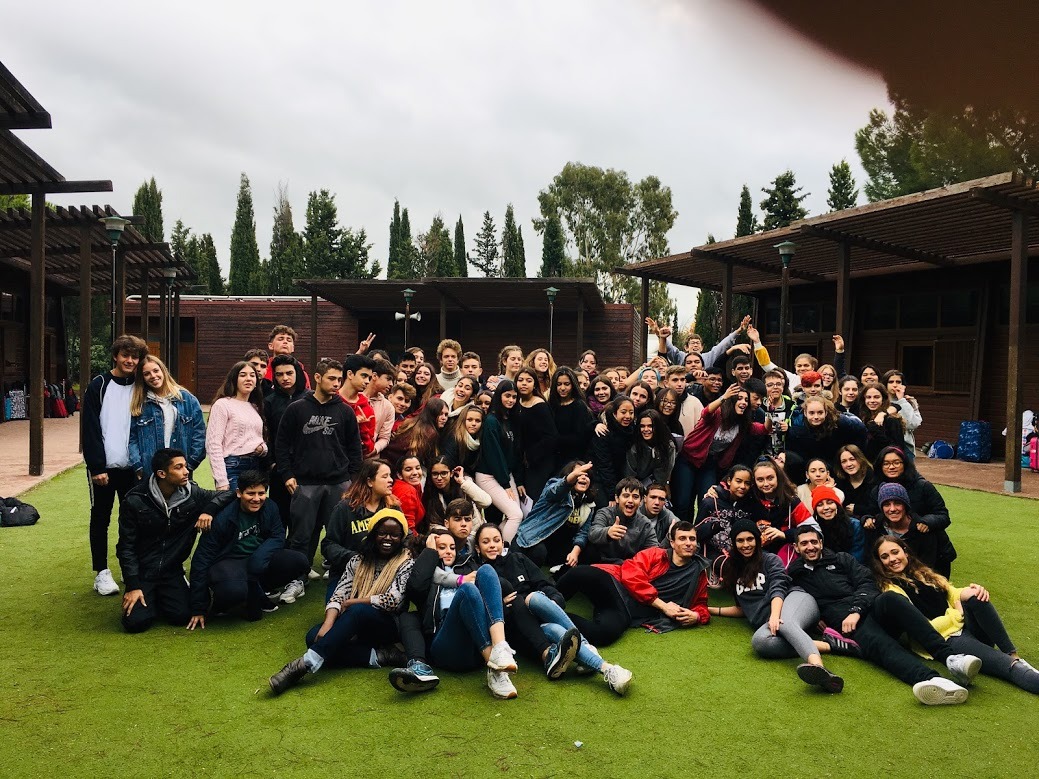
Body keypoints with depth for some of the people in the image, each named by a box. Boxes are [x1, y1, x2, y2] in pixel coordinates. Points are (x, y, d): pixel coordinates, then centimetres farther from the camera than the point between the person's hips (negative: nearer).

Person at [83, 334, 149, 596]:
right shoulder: (99, 386, -3)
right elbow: (90, 429, -8)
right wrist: (97, 466, -13)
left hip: (131, 466, 3)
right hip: (104, 466, -3)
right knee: (100, 518, 6)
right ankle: (102, 572, 15)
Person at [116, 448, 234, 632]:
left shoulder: (191, 493, -8)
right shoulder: (134, 501, -13)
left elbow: (229, 495, 2)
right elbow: (126, 547, -8)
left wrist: (209, 509, -19)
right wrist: (132, 586, -13)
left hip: (172, 571, 2)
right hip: (143, 571, -2)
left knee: (182, 616, -17)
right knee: (136, 622, -18)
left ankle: (161, 598, 16)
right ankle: (149, 597, 15)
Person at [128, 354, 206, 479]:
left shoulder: (187, 399, 5)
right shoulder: (138, 404, 6)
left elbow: (199, 432, 4)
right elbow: (132, 438, 3)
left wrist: (191, 463, -2)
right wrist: (138, 467, -7)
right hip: (149, 473, 0)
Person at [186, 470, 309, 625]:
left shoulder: (270, 508, -5)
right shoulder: (223, 518, -19)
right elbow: (202, 560, -16)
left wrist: (259, 557, -29)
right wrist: (198, 609, -15)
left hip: (259, 559, 6)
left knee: (300, 562, -17)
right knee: (234, 590, -39)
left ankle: (255, 593, 4)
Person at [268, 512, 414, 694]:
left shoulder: (406, 563, -1)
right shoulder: (359, 560, 10)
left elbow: (392, 601, -14)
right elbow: (338, 596, -1)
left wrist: (351, 602, -7)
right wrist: (328, 624, -21)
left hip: (386, 626, -4)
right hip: (354, 626, 4)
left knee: (358, 610, -37)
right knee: (315, 637, -26)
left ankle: (306, 663, -43)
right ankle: (374, 657, -29)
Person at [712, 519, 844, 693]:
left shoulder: (770, 560, 13)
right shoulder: (733, 570, 27)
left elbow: (778, 589, -4)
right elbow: (743, 608, 32)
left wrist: (775, 615, -24)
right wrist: (711, 610, 26)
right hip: (767, 621, 3)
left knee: (785, 623, -41)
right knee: (759, 641, -35)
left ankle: (817, 665, -69)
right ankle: (827, 645, -43)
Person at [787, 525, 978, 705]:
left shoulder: (840, 559, 24)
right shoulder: (795, 577, 22)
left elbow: (865, 582, 10)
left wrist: (856, 610, -8)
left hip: (870, 607, 2)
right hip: (849, 626, -2)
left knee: (890, 599, -35)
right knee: (880, 643, -37)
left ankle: (950, 658, -46)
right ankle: (932, 680, -66)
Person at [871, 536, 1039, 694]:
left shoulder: (923, 573, 22)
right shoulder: (891, 590, 1)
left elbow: (952, 594, 17)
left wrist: (969, 592, -6)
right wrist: (958, 613, -6)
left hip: (965, 626, 6)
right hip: (946, 639, -6)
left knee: (977, 597, -23)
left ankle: (1014, 657, -26)